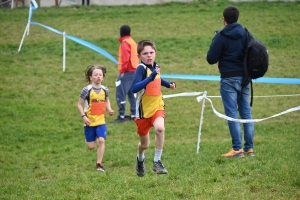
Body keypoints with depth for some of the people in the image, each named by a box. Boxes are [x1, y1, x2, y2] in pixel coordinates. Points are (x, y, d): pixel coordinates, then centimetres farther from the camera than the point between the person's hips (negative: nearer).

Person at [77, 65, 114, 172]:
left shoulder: (104, 90, 1)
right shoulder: (87, 90, -10)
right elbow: (79, 104, -4)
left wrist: (109, 109, 3)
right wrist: (83, 116, -15)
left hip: (101, 120, 2)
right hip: (90, 121, -2)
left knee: (101, 140, -16)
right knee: (91, 146, 2)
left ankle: (99, 164, -5)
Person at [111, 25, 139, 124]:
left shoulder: (125, 43, -12)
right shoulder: (132, 41, 14)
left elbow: (125, 58, -20)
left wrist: (123, 70, -15)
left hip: (127, 72, -10)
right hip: (134, 70, 10)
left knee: (120, 94, -9)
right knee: (131, 93, 18)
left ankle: (121, 116, -12)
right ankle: (133, 114, 22)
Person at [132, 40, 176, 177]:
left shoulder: (156, 67, 2)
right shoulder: (141, 68, -18)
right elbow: (134, 88, -33)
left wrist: (169, 84, 9)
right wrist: (150, 78, -39)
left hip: (157, 107, 4)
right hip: (143, 110, -3)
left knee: (160, 128, -29)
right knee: (145, 144, 11)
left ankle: (157, 162, -16)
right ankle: (140, 160, 47)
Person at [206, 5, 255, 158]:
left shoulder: (221, 37, -11)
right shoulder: (245, 34, 5)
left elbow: (211, 59, -9)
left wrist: (214, 46, 7)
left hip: (229, 79, -5)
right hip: (244, 77, 5)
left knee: (231, 114, -3)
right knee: (246, 112, 9)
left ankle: (237, 148, -7)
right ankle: (249, 148, 9)